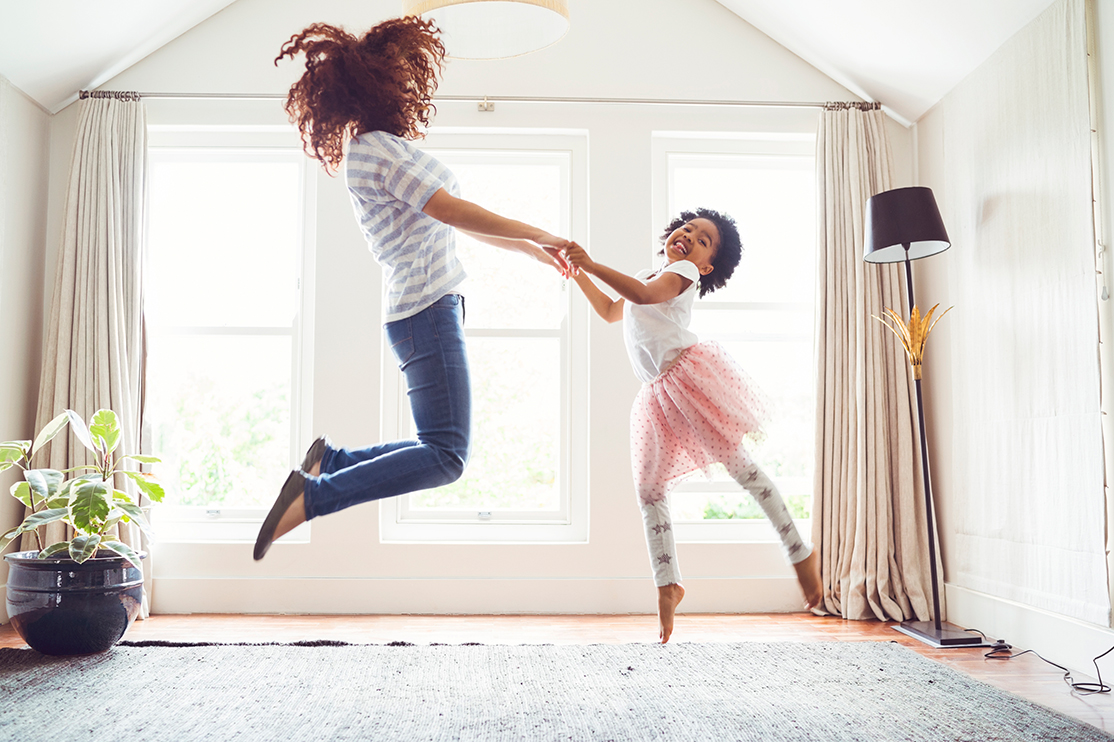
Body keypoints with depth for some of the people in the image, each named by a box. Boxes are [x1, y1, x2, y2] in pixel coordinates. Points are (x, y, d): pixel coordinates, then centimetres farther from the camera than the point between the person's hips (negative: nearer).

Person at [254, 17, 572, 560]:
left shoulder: (387, 148, 21)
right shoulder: (379, 149, -10)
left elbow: (452, 223, 25)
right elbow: (452, 211, -16)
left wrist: (530, 250, 27)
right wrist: (536, 234, -5)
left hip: (427, 313, 10)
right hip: (427, 310, -10)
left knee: (441, 448, 13)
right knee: (445, 456, -12)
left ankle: (330, 459, 14)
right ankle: (313, 496, -11)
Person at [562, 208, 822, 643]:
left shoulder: (683, 273, 2)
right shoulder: (647, 277, 27)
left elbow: (645, 295, -19)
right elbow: (611, 312, 40)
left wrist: (593, 264, -21)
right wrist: (578, 275, 29)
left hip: (690, 372, -8)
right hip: (658, 394, 8)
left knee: (738, 463, -9)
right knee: (648, 490, 2)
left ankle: (801, 554, 1)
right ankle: (668, 584, 10)